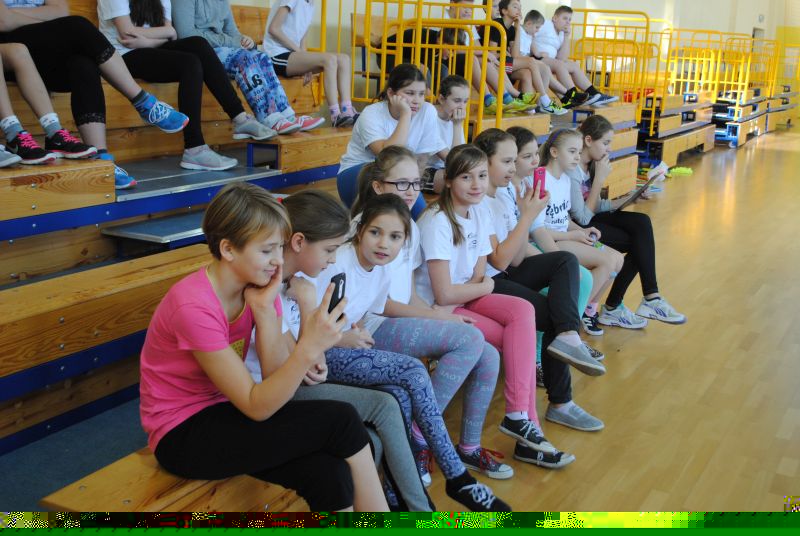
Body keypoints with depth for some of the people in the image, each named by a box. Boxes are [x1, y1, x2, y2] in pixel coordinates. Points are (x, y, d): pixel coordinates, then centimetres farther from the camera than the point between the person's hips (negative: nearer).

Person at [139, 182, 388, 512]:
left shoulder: (258, 285, -3)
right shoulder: (194, 305, -25)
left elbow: (276, 376, -12)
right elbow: (257, 406, -25)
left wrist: (264, 307, -20)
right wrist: (308, 348, -38)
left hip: (222, 412, 6)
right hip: (182, 436, -6)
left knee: (330, 475, -22)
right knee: (340, 421, -18)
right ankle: (379, 511, 0)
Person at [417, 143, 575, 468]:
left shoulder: (477, 213, 4)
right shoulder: (437, 222, -19)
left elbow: (479, 274, 6)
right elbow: (443, 295, -22)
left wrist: (477, 286, -17)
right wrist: (484, 287, -7)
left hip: (465, 297, 7)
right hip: (435, 310, -7)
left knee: (523, 311, -19)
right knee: (520, 334, -18)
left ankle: (519, 417, -19)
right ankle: (524, 420, -10)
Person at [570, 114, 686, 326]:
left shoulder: (591, 164, 7)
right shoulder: (571, 172, -21)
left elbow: (593, 206, 12)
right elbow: (583, 218, -21)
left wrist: (623, 202, -3)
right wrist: (599, 179, -19)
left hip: (588, 219, 8)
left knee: (642, 222, -14)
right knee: (639, 241, -14)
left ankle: (650, 299, -15)